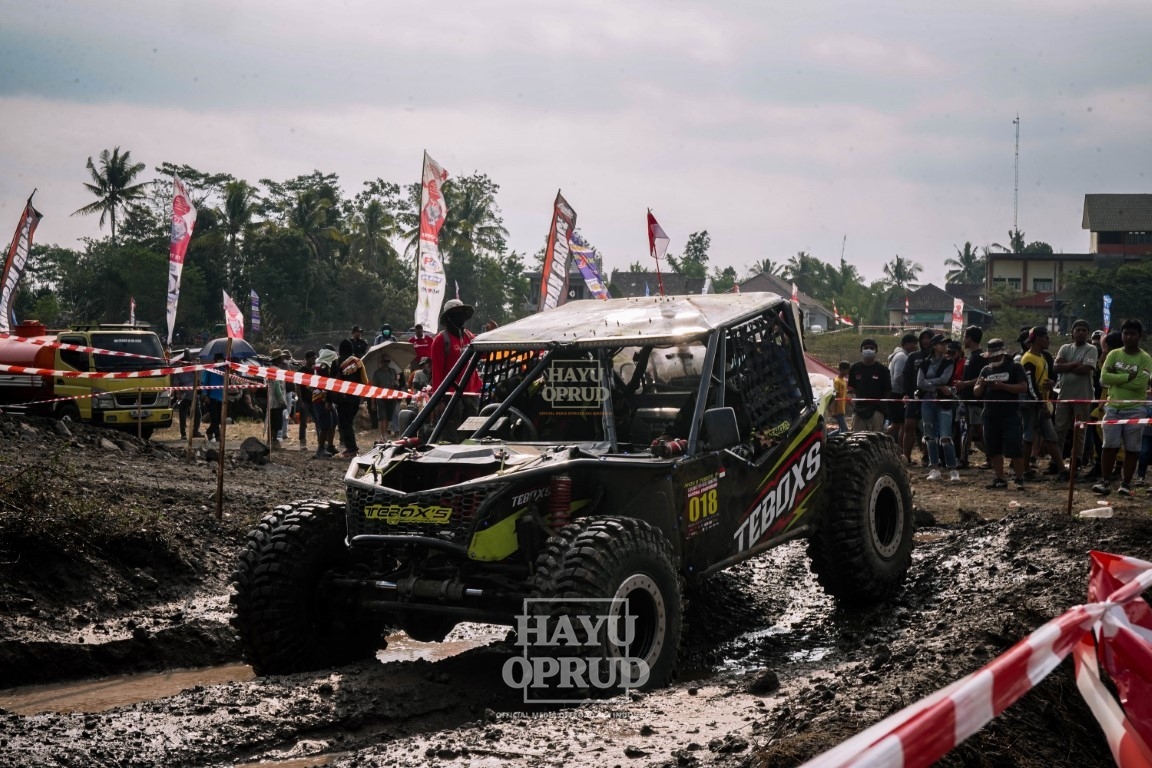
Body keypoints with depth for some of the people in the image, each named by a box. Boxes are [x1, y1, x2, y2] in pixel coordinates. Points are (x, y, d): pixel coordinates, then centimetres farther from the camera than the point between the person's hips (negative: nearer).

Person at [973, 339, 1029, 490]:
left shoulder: (1014, 367, 1)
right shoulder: (986, 370, 16)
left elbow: (1023, 387, -8)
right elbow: (976, 392, 16)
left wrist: (1003, 386, -18)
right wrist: (981, 385, -7)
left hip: (1010, 415, -5)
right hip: (990, 415, 5)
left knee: (1014, 448, -9)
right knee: (993, 449, 6)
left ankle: (1020, 479, -2)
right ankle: (1000, 479, 15)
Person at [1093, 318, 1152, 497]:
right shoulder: (1113, 355, 6)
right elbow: (1104, 378, -7)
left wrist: (1116, 378, -10)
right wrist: (1127, 377, -13)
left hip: (1135, 409, -2)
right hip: (1113, 407, 2)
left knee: (1132, 448, 1)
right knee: (1110, 445, -1)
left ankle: (1126, 484, 8)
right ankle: (1105, 482, 3)